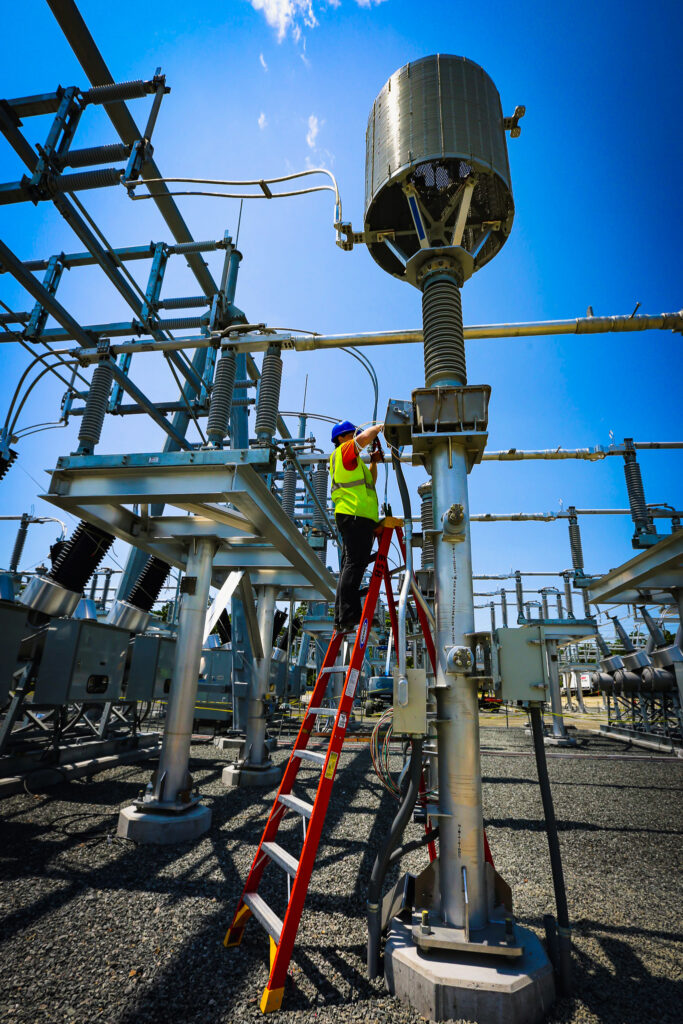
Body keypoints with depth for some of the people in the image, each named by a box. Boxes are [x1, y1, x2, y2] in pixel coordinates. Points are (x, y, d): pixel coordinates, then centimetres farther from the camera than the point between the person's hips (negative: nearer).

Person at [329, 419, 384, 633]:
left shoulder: (352, 461, 30)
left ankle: (341, 618, 8)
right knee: (354, 565, -15)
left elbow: (370, 483, 34)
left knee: (350, 567, 7)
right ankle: (348, 616, -18)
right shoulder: (343, 451, 2)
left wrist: (373, 462, 23)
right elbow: (366, 436, -12)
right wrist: (379, 426, 6)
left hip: (356, 517, 10)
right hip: (355, 515, -10)